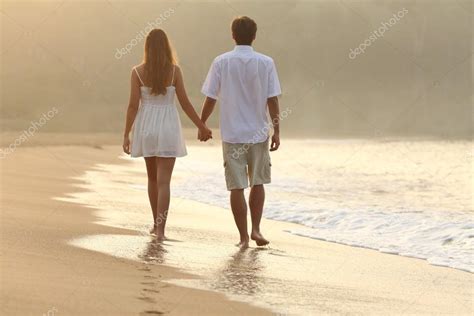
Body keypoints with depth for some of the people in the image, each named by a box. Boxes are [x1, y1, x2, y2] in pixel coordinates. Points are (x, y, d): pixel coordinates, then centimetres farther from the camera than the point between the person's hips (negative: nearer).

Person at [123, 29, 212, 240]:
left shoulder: (138, 72, -5)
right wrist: (202, 127, 5)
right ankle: (160, 229, -12)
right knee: (163, 181, -3)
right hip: (168, 127, -2)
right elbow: (185, 103, -5)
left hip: (146, 127, 2)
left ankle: (156, 223, 29)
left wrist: (126, 135, -2)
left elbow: (133, 105, -7)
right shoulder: (174, 70, -6)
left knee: (153, 177, 20)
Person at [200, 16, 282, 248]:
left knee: (237, 186, 4)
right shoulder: (266, 63, -4)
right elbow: (272, 100, -5)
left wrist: (202, 125, 11)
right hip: (258, 133, 1)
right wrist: (276, 131, 1)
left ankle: (244, 237, 5)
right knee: (258, 182, 17)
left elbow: (210, 99, -3)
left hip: (232, 134, -1)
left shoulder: (221, 62, -5)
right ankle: (256, 229, 9)